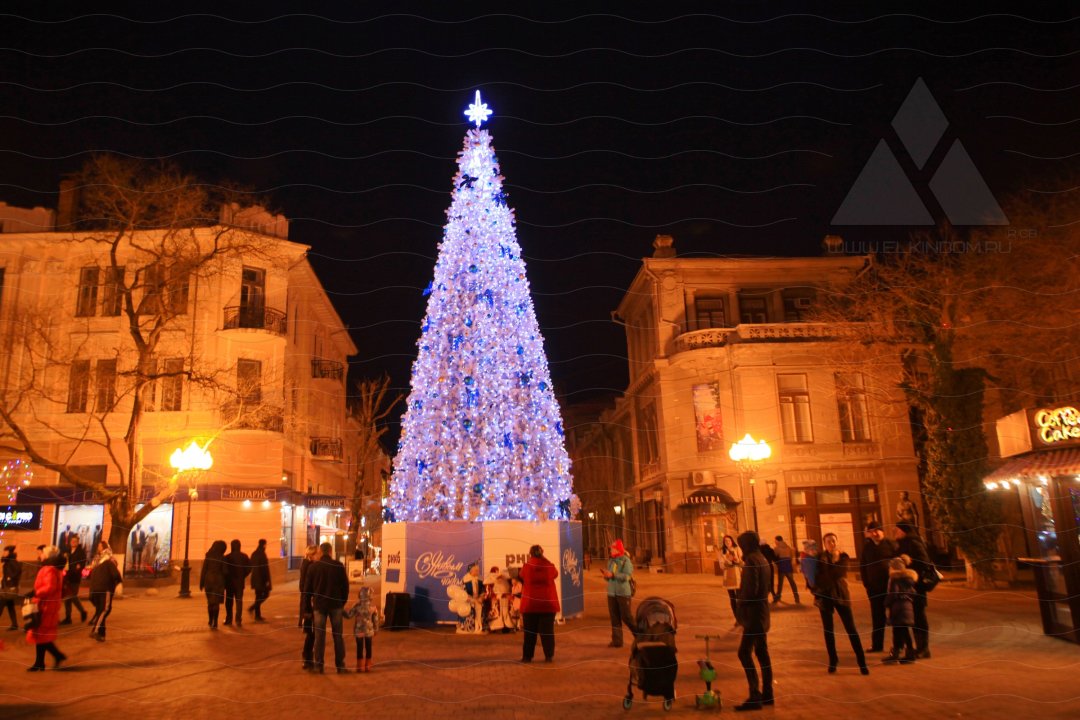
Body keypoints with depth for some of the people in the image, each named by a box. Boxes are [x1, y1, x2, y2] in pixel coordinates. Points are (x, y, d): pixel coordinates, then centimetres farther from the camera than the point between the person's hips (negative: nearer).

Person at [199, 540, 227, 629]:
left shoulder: (208, 557, 1)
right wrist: (224, 583, 5)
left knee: (210, 602, 16)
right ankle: (214, 623, -5)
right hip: (218, 581, -3)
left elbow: (203, 571, 2)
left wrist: (201, 583, 7)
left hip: (208, 581, 3)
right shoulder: (222, 558, -7)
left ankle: (211, 621, 24)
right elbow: (224, 571, -7)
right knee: (216, 603, 0)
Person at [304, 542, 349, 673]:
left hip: (319, 605, 0)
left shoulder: (313, 567, -1)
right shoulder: (339, 566, -3)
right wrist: (343, 602, 11)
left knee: (319, 635, 7)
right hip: (336, 605, 0)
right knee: (338, 635, 7)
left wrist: (309, 602, 15)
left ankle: (318, 665, 7)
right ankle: (340, 665, 8)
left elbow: (307, 588, 3)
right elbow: (345, 586, 0)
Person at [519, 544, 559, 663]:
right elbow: (555, 574, 18)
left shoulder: (527, 566, -6)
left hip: (530, 603, 0)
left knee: (529, 631, 9)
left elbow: (522, 578, 9)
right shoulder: (549, 566, -3)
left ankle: (527, 656, 11)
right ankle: (549, 656, 6)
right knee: (547, 631, 6)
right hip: (548, 603, 1)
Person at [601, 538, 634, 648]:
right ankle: (617, 640, 14)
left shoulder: (625, 561, -10)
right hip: (611, 593, 6)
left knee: (626, 616, -3)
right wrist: (605, 574, -7)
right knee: (614, 618, 7)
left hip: (623, 593, -6)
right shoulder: (610, 560, 10)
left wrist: (612, 574, -27)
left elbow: (626, 576, -20)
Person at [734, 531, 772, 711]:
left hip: (753, 613, -10)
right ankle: (767, 694, 19)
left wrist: (740, 603, -9)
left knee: (744, 653, -8)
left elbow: (750, 588, -23)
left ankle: (755, 696, -10)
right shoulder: (763, 560, 12)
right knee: (762, 652, 14)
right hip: (762, 612, 10)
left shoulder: (752, 560, -17)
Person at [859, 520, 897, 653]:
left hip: (891, 586, -3)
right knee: (877, 617, 9)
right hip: (874, 587, 3)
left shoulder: (890, 544, -3)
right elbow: (862, 566, 11)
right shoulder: (867, 547, 7)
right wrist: (866, 583, 4)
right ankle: (877, 644, 16)